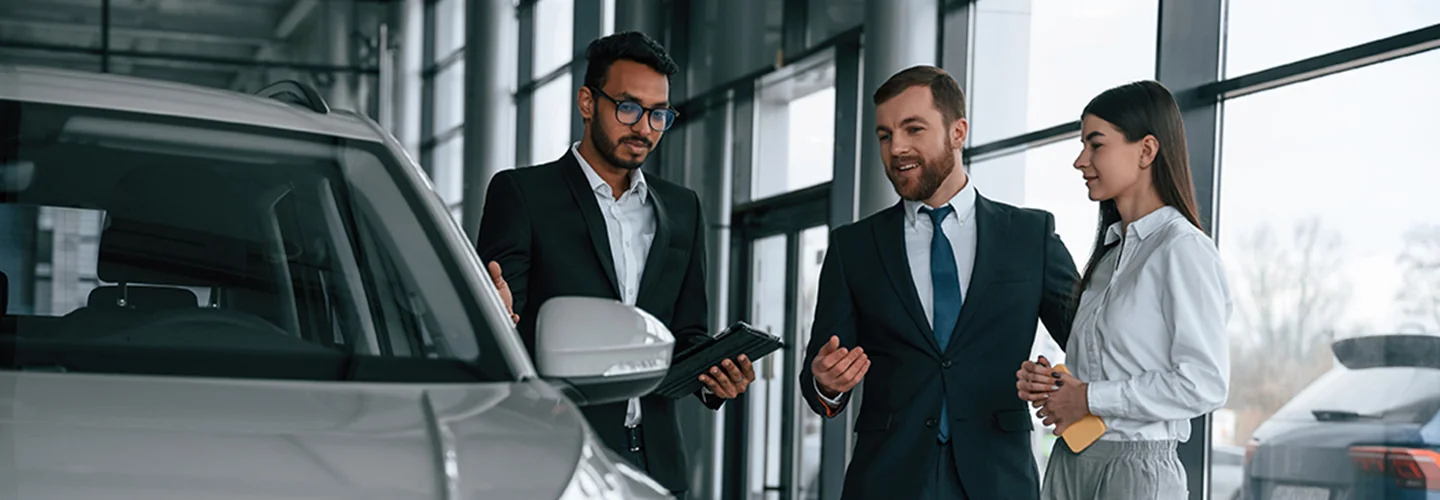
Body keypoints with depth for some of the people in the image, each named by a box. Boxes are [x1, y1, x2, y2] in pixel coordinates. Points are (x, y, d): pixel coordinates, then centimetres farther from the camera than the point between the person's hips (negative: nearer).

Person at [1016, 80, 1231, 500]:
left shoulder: (1183, 249, -10)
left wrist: (1090, 399, -13)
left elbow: (1204, 383, -18)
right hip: (1070, 463, 7)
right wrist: (1045, 382, 1)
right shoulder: (1108, 252, 14)